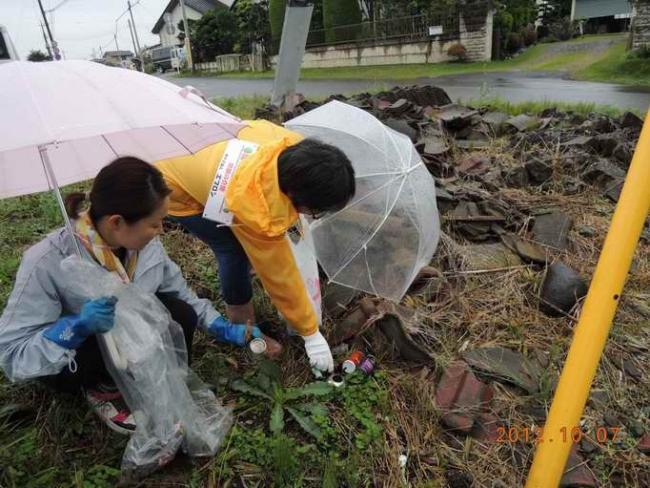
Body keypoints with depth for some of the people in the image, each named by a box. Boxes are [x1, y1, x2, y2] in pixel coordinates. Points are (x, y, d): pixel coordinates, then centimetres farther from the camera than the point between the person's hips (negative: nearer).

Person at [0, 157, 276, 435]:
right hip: (66, 362, -4)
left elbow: (179, 292, -3)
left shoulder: (143, 242, -19)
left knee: (180, 315, -22)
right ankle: (101, 388, -2)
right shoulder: (48, 263, -33)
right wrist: (77, 327, -45)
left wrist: (225, 330, -7)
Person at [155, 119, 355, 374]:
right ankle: (242, 323, 11)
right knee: (235, 251, -15)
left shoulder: (294, 146, -26)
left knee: (248, 242, 11)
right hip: (177, 191, -7)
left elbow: (254, 127, -2)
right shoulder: (259, 214, -43)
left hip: (198, 169, 8)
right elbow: (280, 275, -31)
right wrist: (311, 333, -15)